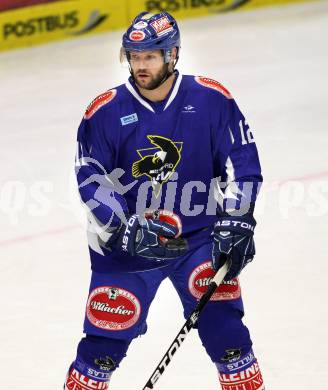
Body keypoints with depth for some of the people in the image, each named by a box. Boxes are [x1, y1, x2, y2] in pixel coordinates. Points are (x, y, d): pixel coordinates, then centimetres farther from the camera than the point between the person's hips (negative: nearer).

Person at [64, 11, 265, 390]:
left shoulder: (211, 99, -8)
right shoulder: (105, 111, -10)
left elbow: (241, 160, -2)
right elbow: (91, 178, -7)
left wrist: (235, 222, -9)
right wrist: (124, 230, -19)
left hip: (199, 236, 1)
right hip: (126, 241, 0)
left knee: (222, 322, -2)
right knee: (107, 332, 0)